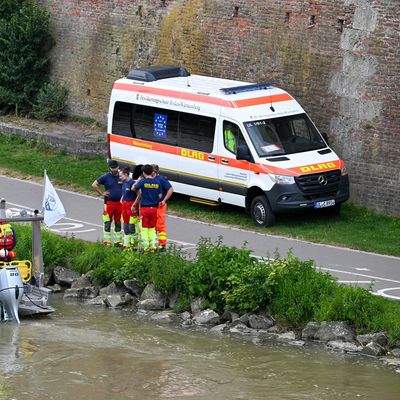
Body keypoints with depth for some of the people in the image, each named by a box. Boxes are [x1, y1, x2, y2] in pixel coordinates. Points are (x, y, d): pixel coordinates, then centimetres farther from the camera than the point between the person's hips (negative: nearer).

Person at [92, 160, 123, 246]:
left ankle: (117, 241, 17)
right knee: (108, 223, -3)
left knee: (118, 223, 10)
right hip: (109, 202, -3)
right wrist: (101, 193, -5)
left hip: (119, 202, 3)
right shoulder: (106, 177, -3)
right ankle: (107, 241, 2)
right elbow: (94, 184, -2)